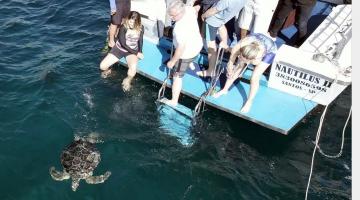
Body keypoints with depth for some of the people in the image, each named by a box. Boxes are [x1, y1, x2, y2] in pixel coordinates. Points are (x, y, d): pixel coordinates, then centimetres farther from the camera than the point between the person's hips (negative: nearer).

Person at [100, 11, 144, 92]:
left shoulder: (141, 28, -11)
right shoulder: (123, 27, -20)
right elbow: (123, 44, -19)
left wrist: (140, 52, -11)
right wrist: (136, 53, -20)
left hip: (132, 51, 0)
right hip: (120, 48, 0)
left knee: (133, 69, -33)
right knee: (102, 66, -12)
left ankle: (128, 80, 1)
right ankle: (108, 69, 27)